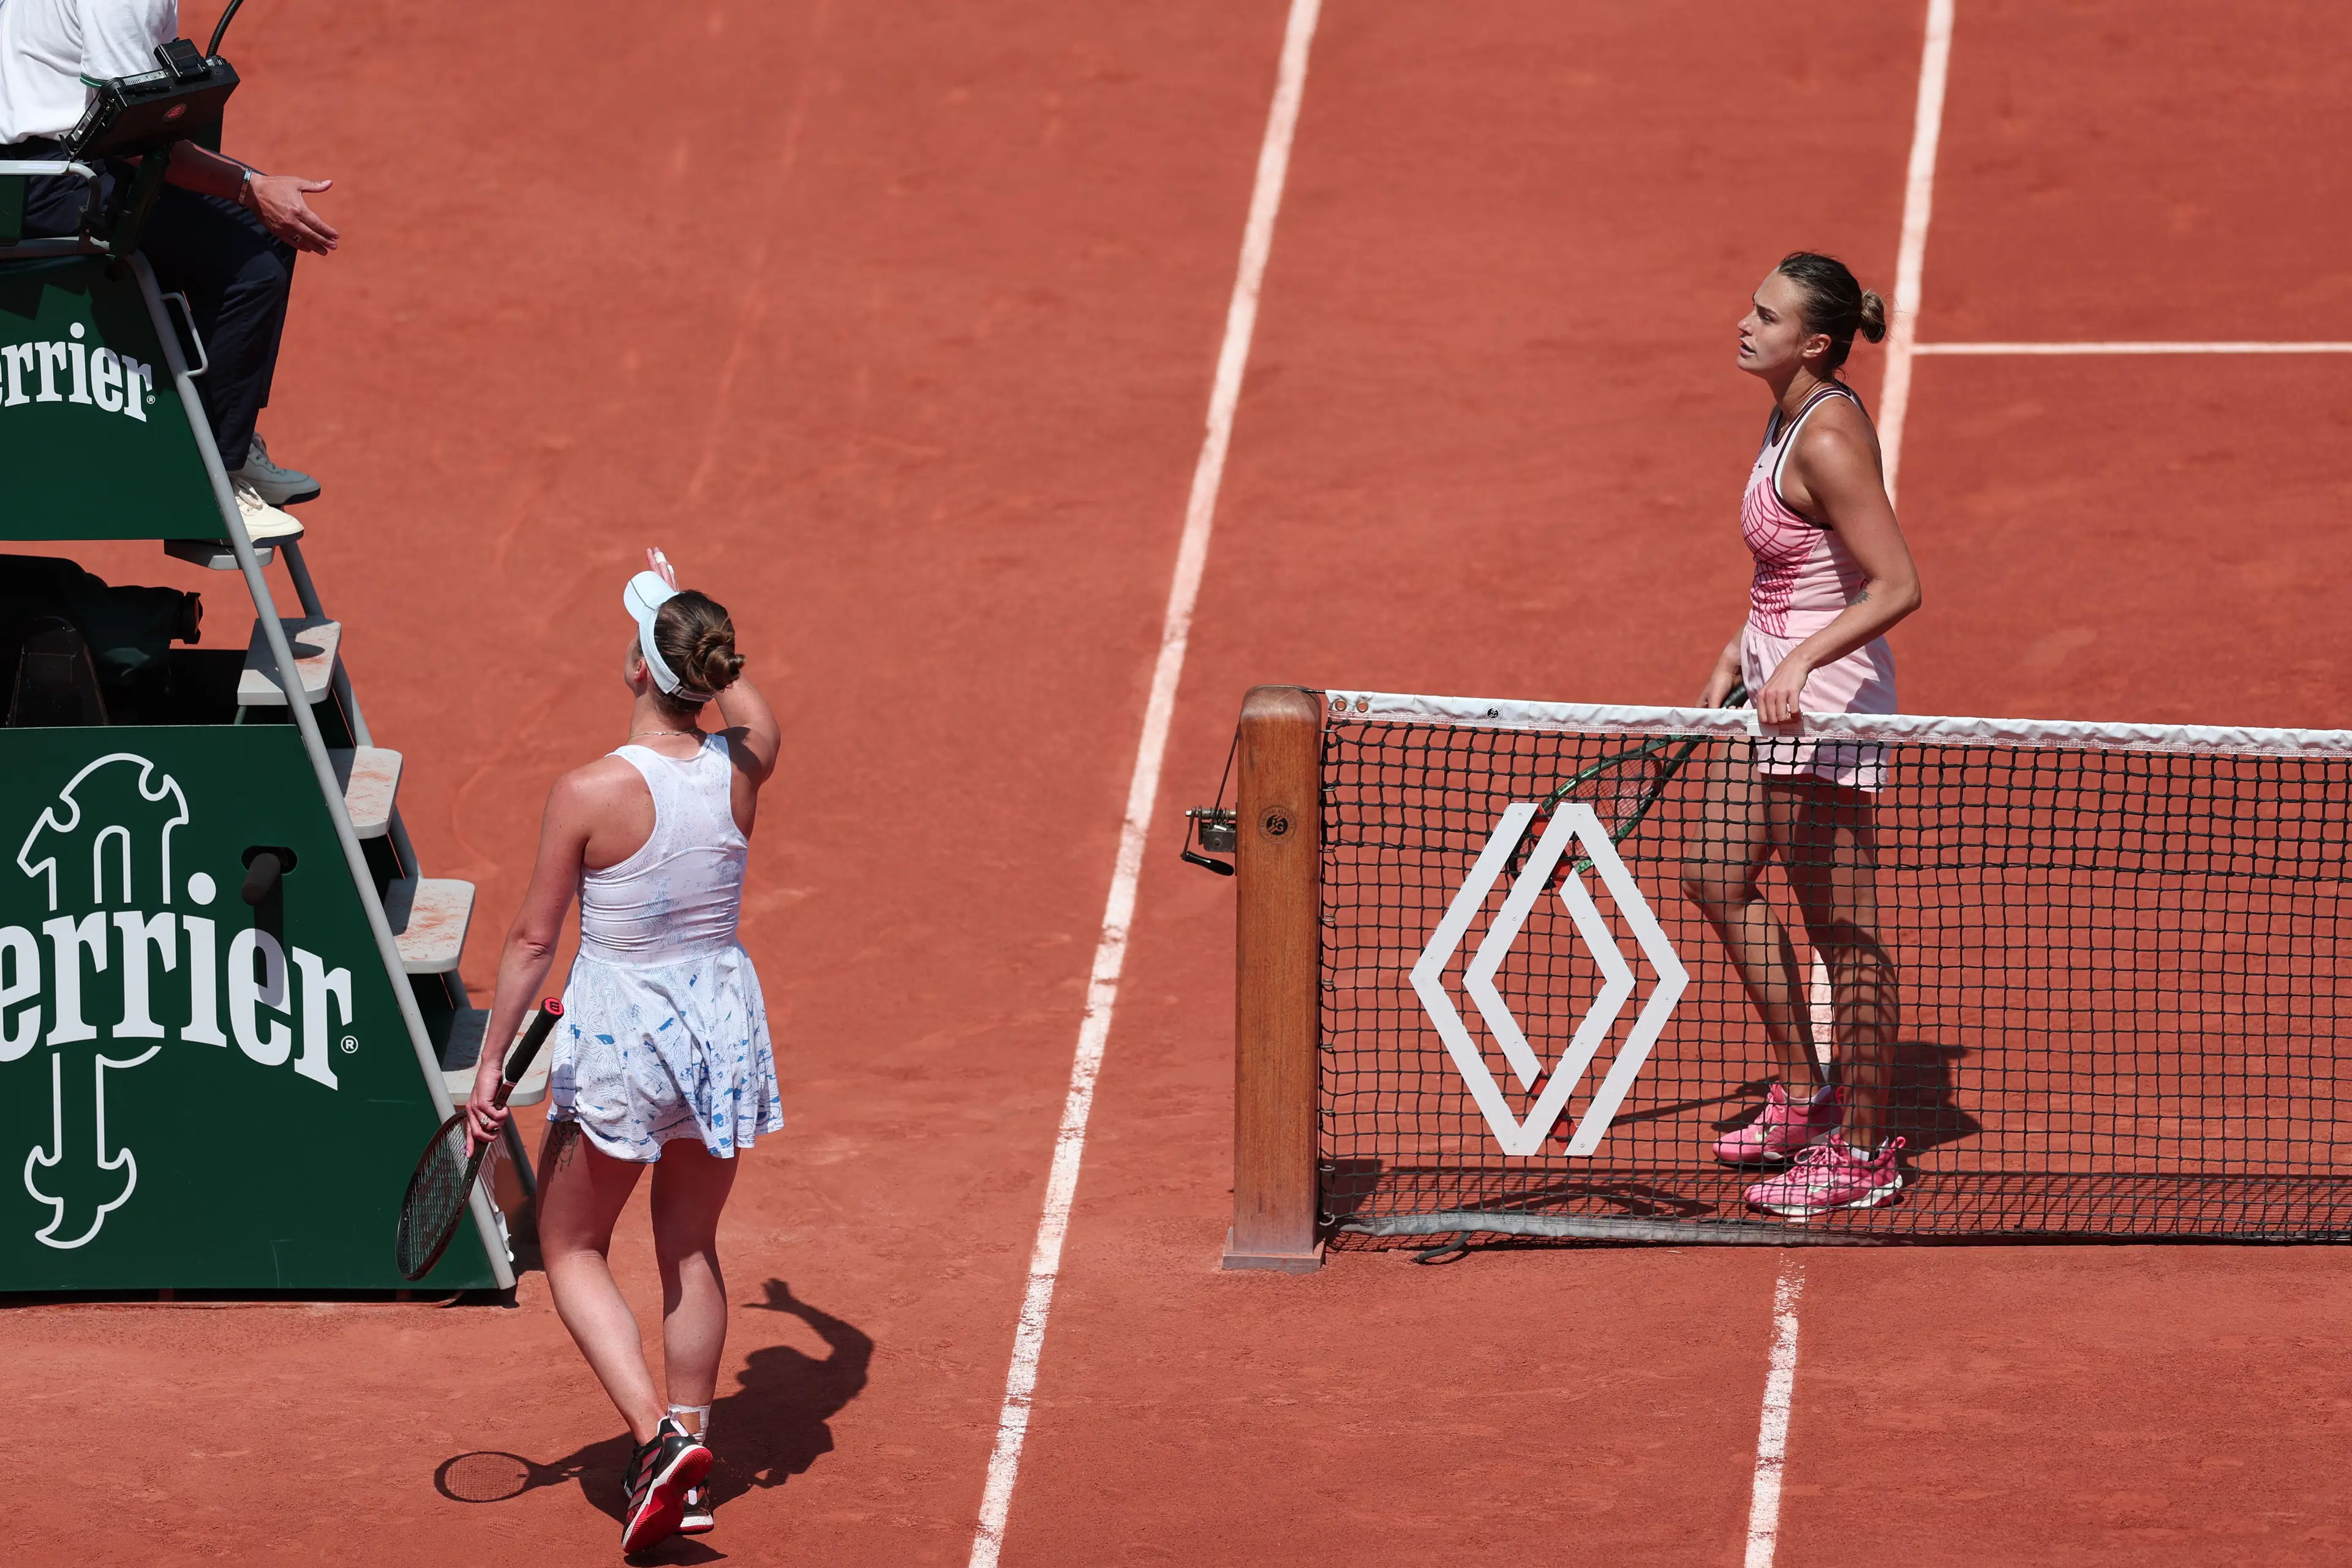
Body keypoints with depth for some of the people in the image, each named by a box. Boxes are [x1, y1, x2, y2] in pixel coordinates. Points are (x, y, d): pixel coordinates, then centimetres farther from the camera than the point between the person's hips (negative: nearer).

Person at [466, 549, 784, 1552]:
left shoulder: (589, 793, -21)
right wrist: (696, 627, 29)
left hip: (619, 1032, -4)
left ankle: (659, 1439, -5)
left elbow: (533, 937, -13)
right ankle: (686, 1462, 27)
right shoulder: (742, 767, -10)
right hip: (723, 1021, 4)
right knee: (692, 1249, 21)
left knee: (574, 1251, 13)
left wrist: (491, 1063, -3)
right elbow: (752, 709, 17)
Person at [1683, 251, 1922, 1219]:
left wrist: (1801, 661, -36)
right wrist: (1737, 655, 20)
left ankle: (1862, 1150, 10)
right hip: (1775, 681, 11)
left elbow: (1898, 586, -27)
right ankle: (1804, 1090, 31)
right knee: (1716, 877, 20)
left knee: (1841, 930, -1)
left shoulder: (1829, 437, -23)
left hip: (1825, 701, -11)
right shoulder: (1790, 415, 7)